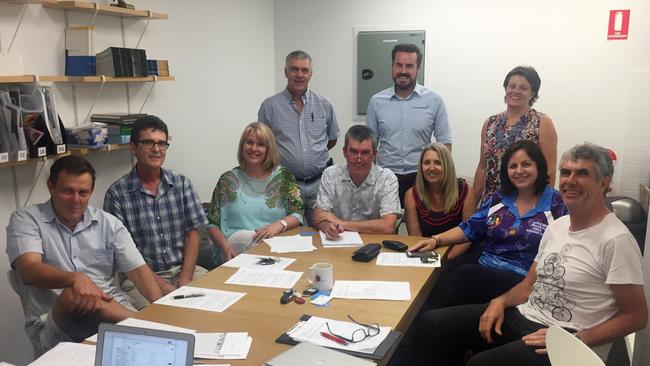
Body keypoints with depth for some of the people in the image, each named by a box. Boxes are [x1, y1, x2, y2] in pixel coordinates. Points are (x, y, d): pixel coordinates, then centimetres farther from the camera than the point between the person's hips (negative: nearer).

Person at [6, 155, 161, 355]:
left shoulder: (108, 223, 11)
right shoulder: (26, 219, 3)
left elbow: (139, 270, 6)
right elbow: (29, 271, -14)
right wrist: (75, 278, -35)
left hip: (116, 312, 0)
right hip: (52, 326, 0)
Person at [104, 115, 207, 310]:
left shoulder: (182, 184, 8)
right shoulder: (117, 193, -2)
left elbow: (192, 234, 5)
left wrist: (185, 279, -9)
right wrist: (157, 282, -15)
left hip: (183, 269, 4)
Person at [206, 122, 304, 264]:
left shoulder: (283, 176, 10)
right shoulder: (228, 180, 10)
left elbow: (298, 213, 5)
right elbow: (212, 224, 9)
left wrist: (280, 224, -17)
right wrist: (225, 247, -10)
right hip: (237, 245, 0)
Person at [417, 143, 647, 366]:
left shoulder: (615, 240, -14)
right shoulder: (556, 226, 11)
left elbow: (636, 316, -12)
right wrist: (501, 301, -3)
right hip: (524, 316, 8)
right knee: (435, 323, 0)